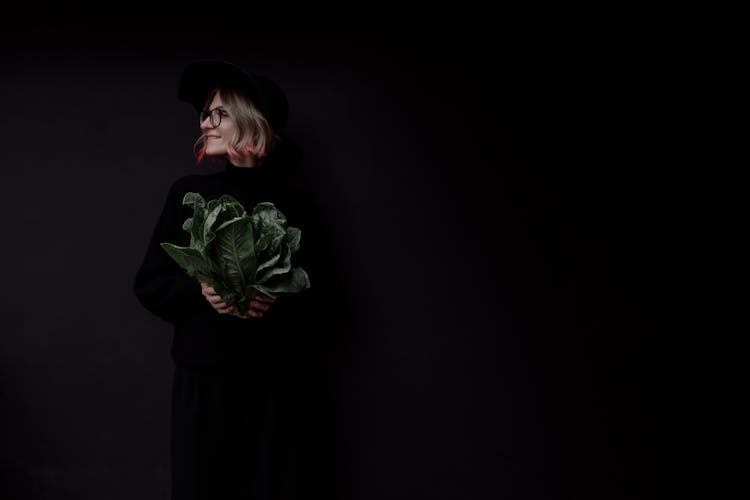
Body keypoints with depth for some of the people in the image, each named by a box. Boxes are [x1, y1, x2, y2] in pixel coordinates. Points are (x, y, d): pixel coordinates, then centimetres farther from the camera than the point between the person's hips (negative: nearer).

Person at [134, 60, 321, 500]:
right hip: (202, 377, 1)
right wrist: (199, 290, -14)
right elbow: (149, 284, 4)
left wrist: (278, 303, -18)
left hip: (274, 379, -1)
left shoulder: (288, 199, -1)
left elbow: (315, 295, 2)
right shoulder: (189, 192, 3)